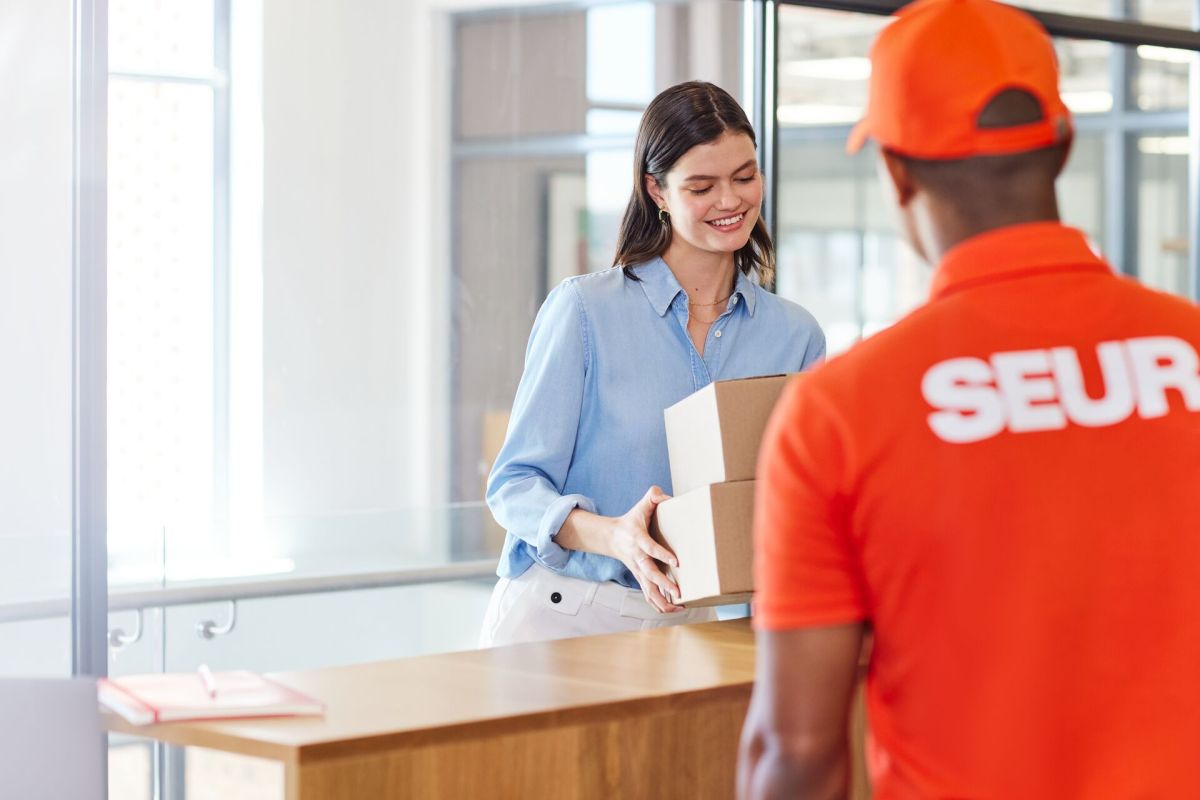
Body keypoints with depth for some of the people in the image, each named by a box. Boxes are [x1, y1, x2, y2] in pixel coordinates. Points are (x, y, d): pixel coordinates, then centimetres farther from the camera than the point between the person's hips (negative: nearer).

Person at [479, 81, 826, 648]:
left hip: (686, 623, 3)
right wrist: (614, 536, -21)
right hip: (559, 615, -3)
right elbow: (515, 484, -3)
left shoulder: (795, 336, 9)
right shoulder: (585, 309, -2)